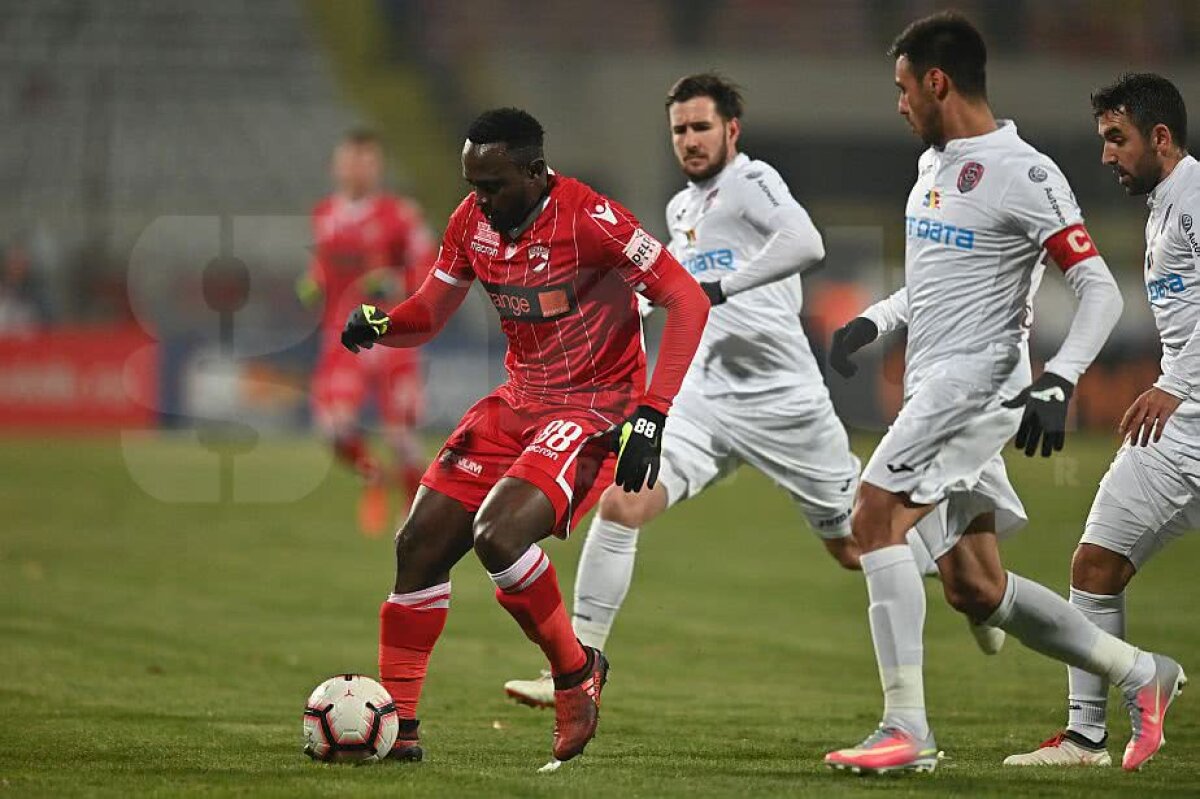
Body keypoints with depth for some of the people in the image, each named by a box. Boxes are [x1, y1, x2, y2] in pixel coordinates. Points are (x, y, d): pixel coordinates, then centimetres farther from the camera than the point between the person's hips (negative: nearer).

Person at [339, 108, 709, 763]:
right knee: (420, 543, -1)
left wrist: (650, 415, -26)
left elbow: (687, 302, -20)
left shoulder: (587, 219, -20)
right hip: (519, 403, 8)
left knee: (498, 535, -27)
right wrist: (378, 325, -11)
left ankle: (575, 672, -2)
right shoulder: (472, 222, 1)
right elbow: (429, 314, 13)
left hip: (594, 410, -7)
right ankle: (397, 726, 7)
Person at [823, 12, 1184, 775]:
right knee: (973, 587, 9)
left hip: (979, 381, -9)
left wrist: (1059, 381, -27)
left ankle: (907, 729, -21)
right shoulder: (935, 163, 15)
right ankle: (1141, 673, 21)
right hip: (935, 388, 9)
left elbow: (1100, 289, -15)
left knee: (876, 517, -21)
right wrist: (874, 320, 15)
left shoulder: (1022, 174, -12)